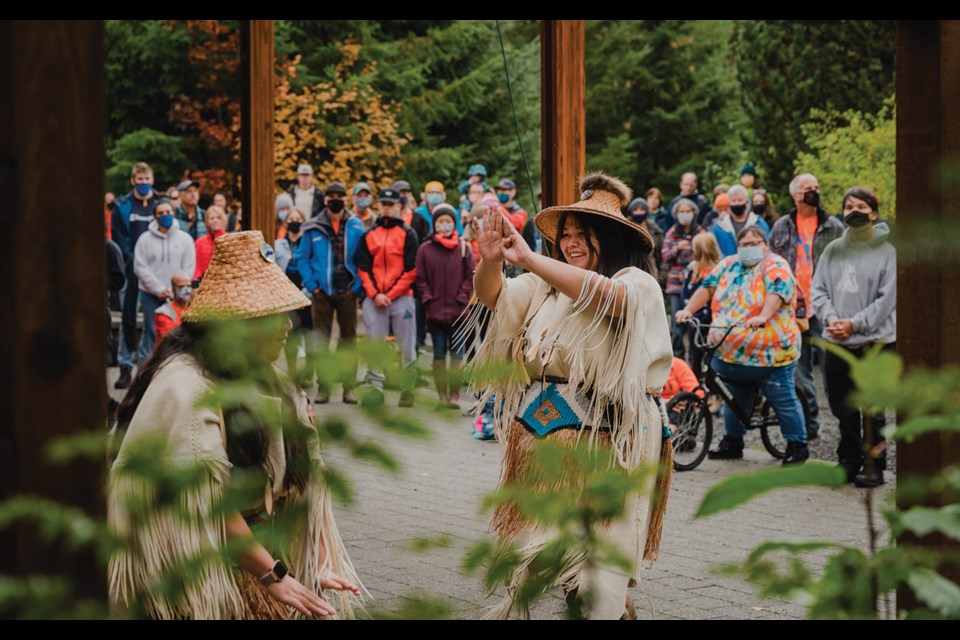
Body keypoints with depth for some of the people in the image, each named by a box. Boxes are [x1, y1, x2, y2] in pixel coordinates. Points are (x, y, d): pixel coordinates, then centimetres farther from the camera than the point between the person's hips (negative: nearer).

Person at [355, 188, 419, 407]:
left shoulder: (408, 234, 4)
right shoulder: (369, 235, 12)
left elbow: (411, 270, -2)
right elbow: (363, 267, 8)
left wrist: (390, 295, -9)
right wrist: (375, 294, -7)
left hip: (401, 297, -2)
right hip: (374, 299, 2)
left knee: (406, 346, -1)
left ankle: (407, 389, 6)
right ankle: (375, 387, 6)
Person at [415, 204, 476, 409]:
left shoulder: (464, 248, 4)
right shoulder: (425, 249, 4)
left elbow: (472, 277, 4)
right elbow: (420, 279, 5)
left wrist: (461, 299, -6)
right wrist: (429, 300, -5)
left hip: (458, 311, 0)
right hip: (435, 311, 0)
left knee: (457, 354, 0)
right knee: (439, 354, 4)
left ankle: (455, 394, 2)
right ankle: (442, 394, 8)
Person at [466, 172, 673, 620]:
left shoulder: (638, 284, -7)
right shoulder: (545, 285, 13)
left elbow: (605, 294, -27)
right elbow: (494, 299, 5)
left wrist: (528, 259, -33)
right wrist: (490, 262, -18)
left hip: (606, 437, -6)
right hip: (540, 430, 6)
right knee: (530, 540, 9)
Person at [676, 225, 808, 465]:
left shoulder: (775, 266, -7)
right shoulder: (729, 265, 12)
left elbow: (777, 292, -24)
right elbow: (707, 288, 6)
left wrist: (763, 316, -40)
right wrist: (688, 310, -8)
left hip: (770, 351, -6)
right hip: (733, 353, 7)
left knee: (784, 400, -2)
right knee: (735, 399, 18)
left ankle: (797, 446, 7)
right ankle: (732, 443, 31)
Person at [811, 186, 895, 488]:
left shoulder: (887, 251, -5)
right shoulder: (833, 250, 9)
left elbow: (888, 297, -9)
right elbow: (818, 289, 7)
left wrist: (855, 323, -14)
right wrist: (831, 318, -10)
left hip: (875, 341, -5)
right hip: (837, 342, 5)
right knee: (842, 405, 12)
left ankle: (874, 464, 8)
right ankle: (849, 460, 25)